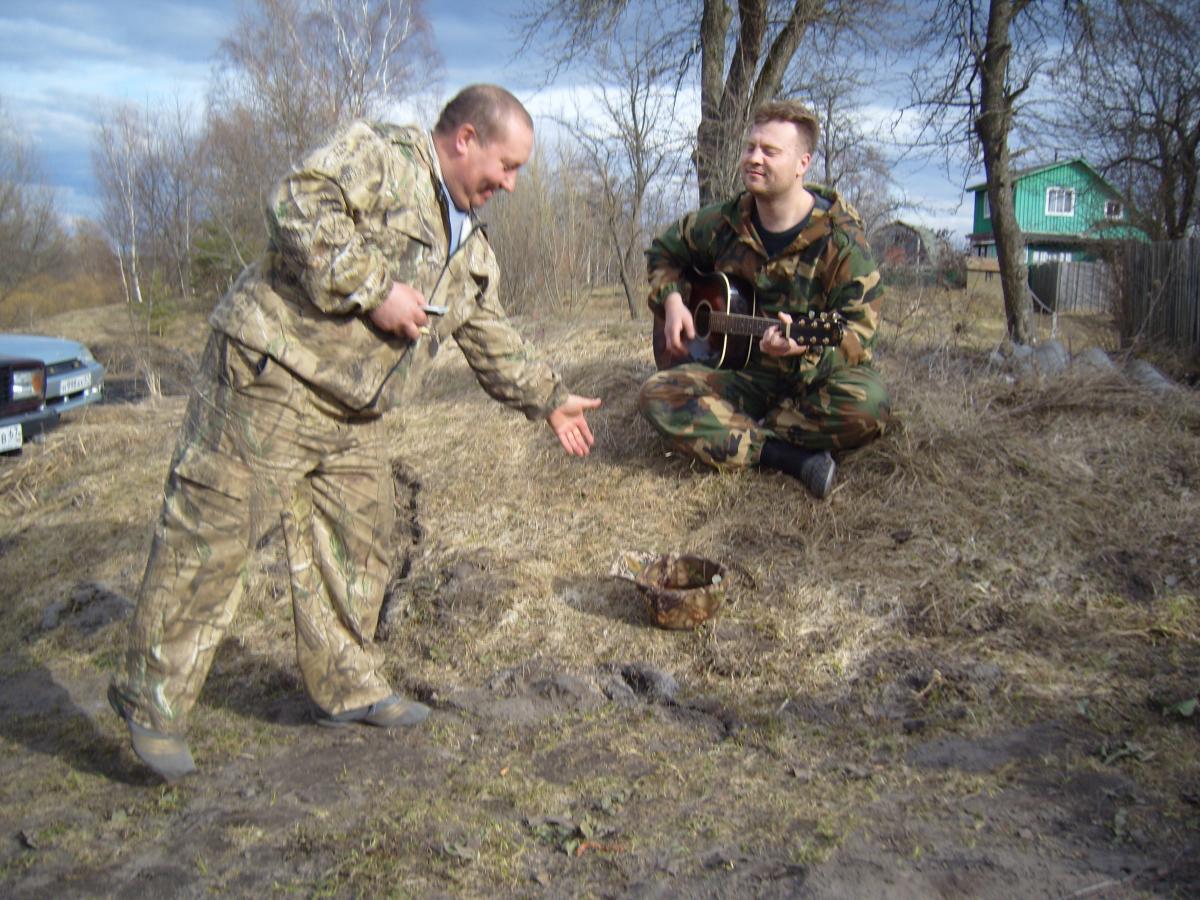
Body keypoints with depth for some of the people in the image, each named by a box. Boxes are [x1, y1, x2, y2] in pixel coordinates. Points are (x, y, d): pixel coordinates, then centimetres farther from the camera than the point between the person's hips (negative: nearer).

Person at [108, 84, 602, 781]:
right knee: (211, 533, -4)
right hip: (272, 379, -9)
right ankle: (154, 700, 9)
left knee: (356, 543, 12)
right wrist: (374, 289, -23)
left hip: (355, 416, 9)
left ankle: (348, 686, 26)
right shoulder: (379, 155, -7)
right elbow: (299, 207, -23)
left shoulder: (472, 250, 20)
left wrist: (549, 399, 26)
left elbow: (493, 339, 26)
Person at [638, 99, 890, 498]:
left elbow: (859, 333, -15)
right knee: (656, 394, -25)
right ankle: (789, 457, -31)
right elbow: (664, 251, 21)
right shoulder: (725, 223, 2)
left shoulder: (840, 237, -10)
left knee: (869, 403, -37)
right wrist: (672, 300, 2)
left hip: (815, 377, -3)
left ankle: (721, 434, -22)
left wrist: (803, 348, -36)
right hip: (744, 373, 3)